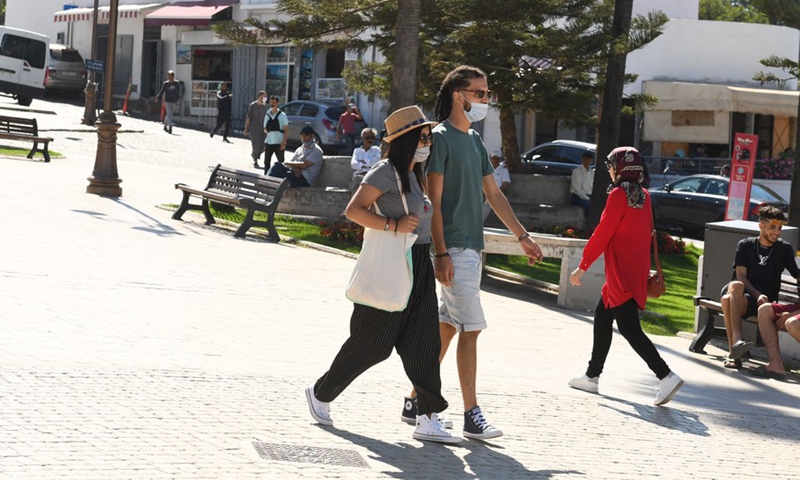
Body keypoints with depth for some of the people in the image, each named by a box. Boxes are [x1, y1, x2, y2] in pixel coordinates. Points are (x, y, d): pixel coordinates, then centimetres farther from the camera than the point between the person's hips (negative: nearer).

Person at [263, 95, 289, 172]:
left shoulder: (282, 115, -3)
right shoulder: (267, 115, 10)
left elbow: (286, 130, -5)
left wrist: (284, 143, -13)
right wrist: (266, 131, -3)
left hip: (279, 143, -4)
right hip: (269, 142, 4)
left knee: (281, 162, 3)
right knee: (266, 162, 7)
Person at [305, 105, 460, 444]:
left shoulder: (415, 175, 16)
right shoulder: (386, 172, -11)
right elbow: (354, 210, -19)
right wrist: (394, 225, -26)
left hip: (418, 268, 8)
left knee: (424, 341, -1)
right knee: (371, 343, 0)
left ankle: (427, 418, -3)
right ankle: (321, 393, 19)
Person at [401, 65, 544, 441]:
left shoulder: (475, 141, 18)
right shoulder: (441, 137, -8)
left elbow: (494, 194, 23)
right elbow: (434, 199, -13)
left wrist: (522, 236, 19)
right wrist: (441, 253, -19)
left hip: (472, 247, 9)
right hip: (453, 248, -9)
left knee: (446, 326, 11)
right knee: (470, 328, -11)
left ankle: (416, 403, 18)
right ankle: (472, 416, -8)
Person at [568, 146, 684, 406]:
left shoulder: (619, 195, -13)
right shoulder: (644, 196, 11)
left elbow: (602, 234, -14)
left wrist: (582, 267, -8)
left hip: (621, 273, -9)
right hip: (637, 270, 9)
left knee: (629, 328, -10)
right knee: (602, 317, 18)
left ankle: (666, 377, -19)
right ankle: (592, 377, 24)